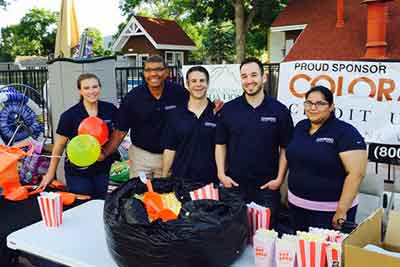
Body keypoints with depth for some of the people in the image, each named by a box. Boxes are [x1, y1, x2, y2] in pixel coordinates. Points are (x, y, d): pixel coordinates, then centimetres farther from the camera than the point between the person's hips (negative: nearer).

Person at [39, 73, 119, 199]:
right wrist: (50, 173, -1)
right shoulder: (70, 115, -13)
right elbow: (59, 145, -5)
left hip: (103, 170, 3)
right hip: (78, 173, -3)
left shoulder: (110, 109, -6)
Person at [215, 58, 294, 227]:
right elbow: (220, 144, 5)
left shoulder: (279, 110, -2)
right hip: (234, 185, 1)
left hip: (267, 187, -1)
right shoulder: (228, 109, 1)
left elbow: (285, 148, 2)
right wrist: (221, 174, -3)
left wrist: (279, 178, -5)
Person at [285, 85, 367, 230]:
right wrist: (289, 192, 12)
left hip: (329, 211, -6)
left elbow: (356, 173, -19)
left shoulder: (345, 132, -14)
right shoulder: (300, 127, 6)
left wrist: (342, 210, -20)